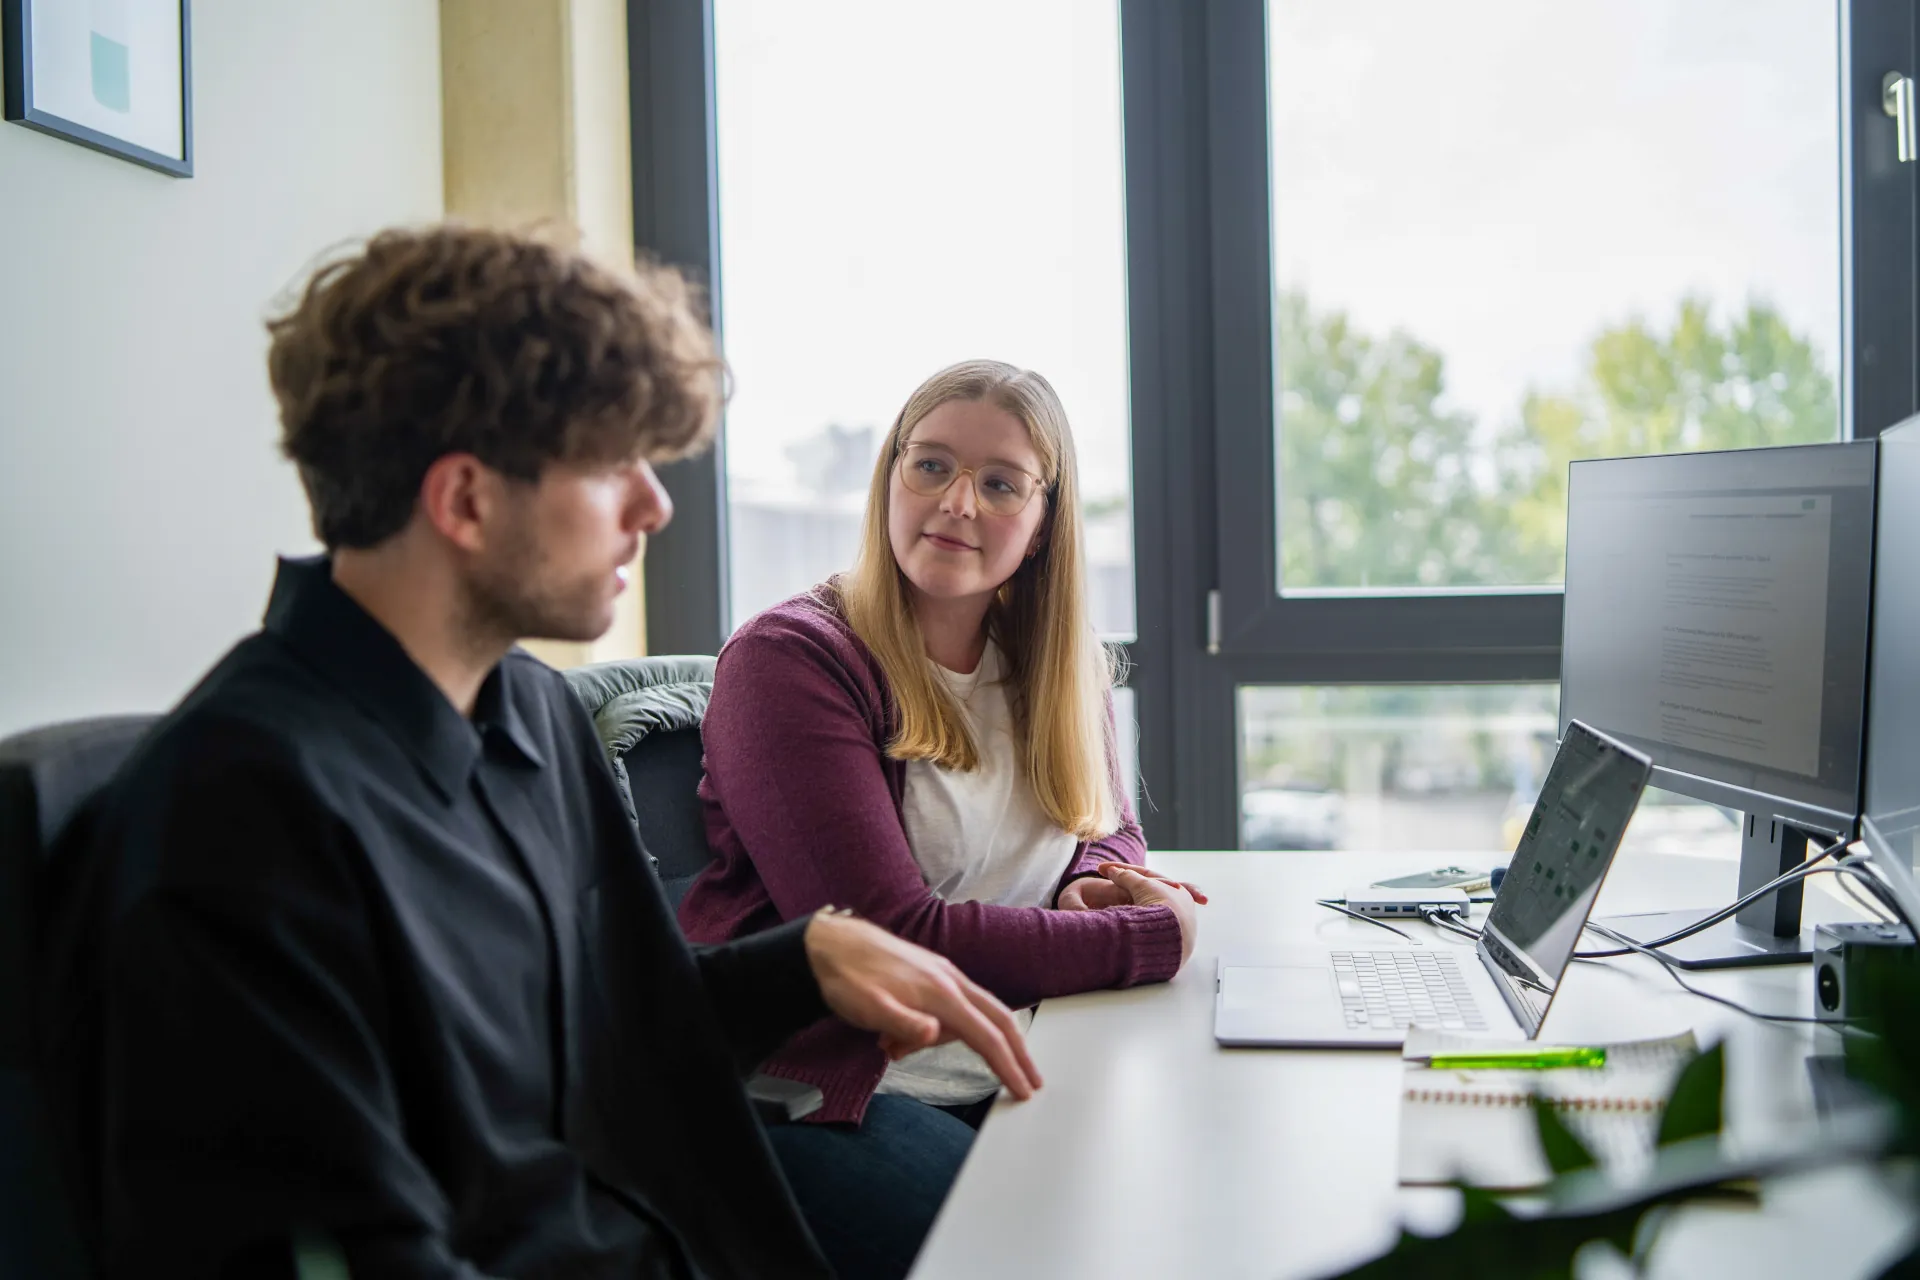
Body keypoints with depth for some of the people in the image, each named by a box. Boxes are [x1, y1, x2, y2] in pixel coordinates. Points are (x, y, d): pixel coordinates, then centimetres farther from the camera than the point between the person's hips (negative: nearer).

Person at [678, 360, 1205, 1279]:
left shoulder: (1060, 665, 11)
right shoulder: (791, 659, -11)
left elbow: (1110, 831, 22)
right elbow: (888, 939, -19)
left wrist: (1085, 890, -4)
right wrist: (1148, 937, -15)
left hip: (1013, 1076, 6)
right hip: (817, 1090, -6)